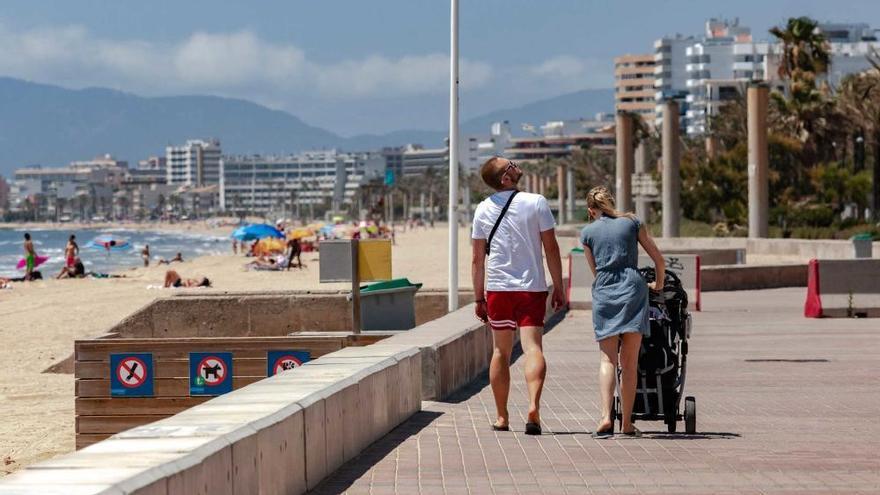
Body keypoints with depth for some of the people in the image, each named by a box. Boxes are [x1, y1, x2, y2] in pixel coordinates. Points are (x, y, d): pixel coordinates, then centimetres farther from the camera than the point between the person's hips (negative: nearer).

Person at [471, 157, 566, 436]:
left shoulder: (483, 211, 4)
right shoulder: (536, 203, -5)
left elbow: (478, 259, 6)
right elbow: (551, 249, -4)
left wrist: (479, 298, 13)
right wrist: (558, 288, 3)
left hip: (497, 288, 3)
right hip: (532, 287, -3)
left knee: (501, 352, 13)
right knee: (533, 347, -8)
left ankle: (502, 417, 16)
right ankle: (534, 406, -28)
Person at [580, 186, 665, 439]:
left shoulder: (587, 232, 13)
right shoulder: (632, 222, 12)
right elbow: (659, 259, 13)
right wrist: (658, 285, 29)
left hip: (604, 294, 0)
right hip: (632, 288, 0)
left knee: (608, 359, 1)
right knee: (629, 362, 4)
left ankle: (606, 417, -17)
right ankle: (627, 424, 6)